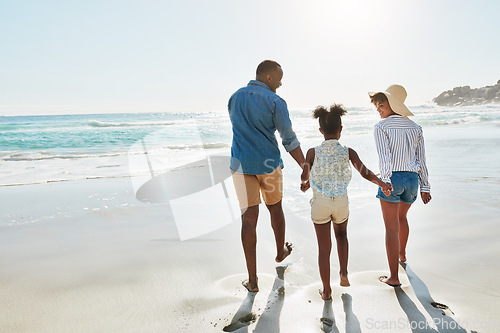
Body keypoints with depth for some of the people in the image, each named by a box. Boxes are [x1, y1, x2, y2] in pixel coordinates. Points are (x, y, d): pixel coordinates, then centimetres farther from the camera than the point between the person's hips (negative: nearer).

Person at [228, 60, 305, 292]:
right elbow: (290, 140, -9)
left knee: (249, 218, 2)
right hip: (268, 163, -2)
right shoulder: (275, 102, -7)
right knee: (275, 208, 21)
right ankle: (281, 251, 45)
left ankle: (252, 280, 5)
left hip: (241, 165, 3)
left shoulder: (234, 98, 8)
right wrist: (305, 168, -3)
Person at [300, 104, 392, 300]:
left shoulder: (313, 152, -10)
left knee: (324, 247, 10)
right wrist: (383, 184, 9)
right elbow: (366, 174, -1)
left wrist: (305, 183, 14)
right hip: (341, 202, 1)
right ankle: (343, 273, 21)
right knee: (341, 234, 31)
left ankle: (326, 290, 21)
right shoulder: (348, 152, -8)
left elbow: (304, 177, -2)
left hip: (320, 203, -1)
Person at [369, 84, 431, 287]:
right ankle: (402, 254, 52)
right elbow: (421, 159, 9)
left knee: (391, 227, -1)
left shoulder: (381, 127, -7)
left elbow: (384, 157, -18)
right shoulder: (415, 128, 9)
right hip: (412, 178, 6)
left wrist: (386, 183, -22)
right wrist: (425, 187, 12)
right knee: (402, 217, 30)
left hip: (392, 178, -6)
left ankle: (394, 277, 3)